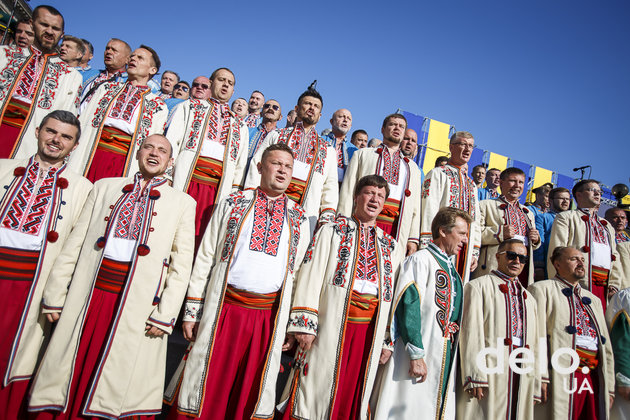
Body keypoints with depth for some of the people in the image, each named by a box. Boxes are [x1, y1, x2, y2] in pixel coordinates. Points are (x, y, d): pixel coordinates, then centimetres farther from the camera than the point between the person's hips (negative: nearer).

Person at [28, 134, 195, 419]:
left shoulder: (183, 203, 6)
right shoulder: (104, 187, 13)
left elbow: (182, 263, 0)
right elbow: (76, 242, 9)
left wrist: (165, 314, -8)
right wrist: (55, 295, 4)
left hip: (137, 305, -2)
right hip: (88, 295, 2)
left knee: (116, 389, 4)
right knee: (67, 377, 9)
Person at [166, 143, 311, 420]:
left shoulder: (299, 219, 9)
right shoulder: (233, 204, 6)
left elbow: (300, 272, 8)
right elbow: (205, 259, 4)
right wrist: (192, 312, 0)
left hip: (270, 318, 1)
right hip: (223, 310, -1)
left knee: (252, 392, 11)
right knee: (206, 389, 8)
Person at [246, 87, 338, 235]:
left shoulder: (328, 150, 23)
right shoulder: (276, 135, 20)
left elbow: (331, 186, 17)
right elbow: (257, 165, 11)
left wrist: (327, 215, 3)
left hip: (306, 213, 1)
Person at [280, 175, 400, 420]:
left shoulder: (390, 246, 16)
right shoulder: (332, 231, 5)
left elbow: (392, 293, 14)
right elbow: (311, 276, -4)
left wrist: (387, 340, 10)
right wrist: (304, 323, -13)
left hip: (369, 331, 4)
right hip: (331, 324, -3)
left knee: (352, 394, 11)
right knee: (318, 389, 2)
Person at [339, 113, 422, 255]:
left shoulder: (413, 167, 25)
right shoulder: (362, 154, 16)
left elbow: (416, 206, 17)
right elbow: (348, 191, 7)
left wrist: (413, 239, 6)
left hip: (397, 231, 2)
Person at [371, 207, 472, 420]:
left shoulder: (453, 272, 18)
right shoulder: (421, 260, -8)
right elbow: (408, 306, -18)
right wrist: (416, 355, -22)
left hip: (445, 362, 8)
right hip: (418, 360, -8)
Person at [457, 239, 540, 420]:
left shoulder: (528, 299, 23)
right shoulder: (478, 286, 3)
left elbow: (534, 343, 18)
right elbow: (471, 332, -7)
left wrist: (535, 386, 10)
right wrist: (475, 376, -16)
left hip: (523, 377, 6)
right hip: (490, 371, -5)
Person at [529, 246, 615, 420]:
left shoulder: (593, 300, 24)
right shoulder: (542, 289, 2)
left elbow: (606, 347, 22)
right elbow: (536, 336, -9)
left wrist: (609, 388, 14)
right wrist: (540, 377, -16)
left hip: (595, 381, 6)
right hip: (560, 378, -6)